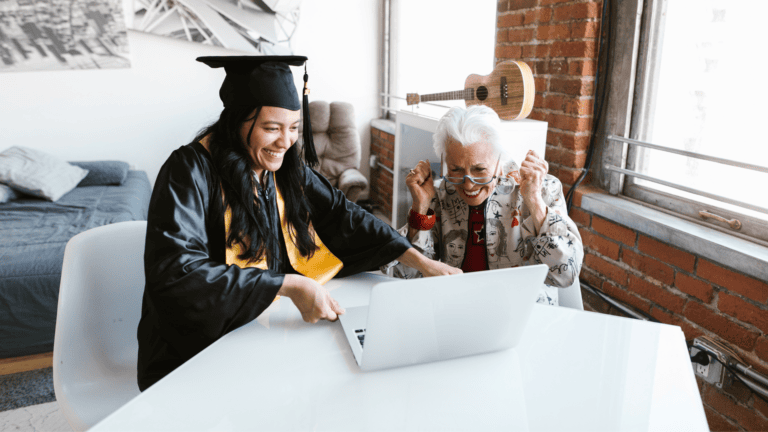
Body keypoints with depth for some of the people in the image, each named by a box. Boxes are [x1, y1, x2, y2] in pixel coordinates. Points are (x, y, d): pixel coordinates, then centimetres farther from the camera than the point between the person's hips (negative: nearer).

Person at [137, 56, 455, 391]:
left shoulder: (287, 169, 1)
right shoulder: (191, 172, -18)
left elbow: (341, 217, 5)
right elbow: (175, 271, -28)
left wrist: (419, 260, -5)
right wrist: (289, 285, -31)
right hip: (195, 351, -6)